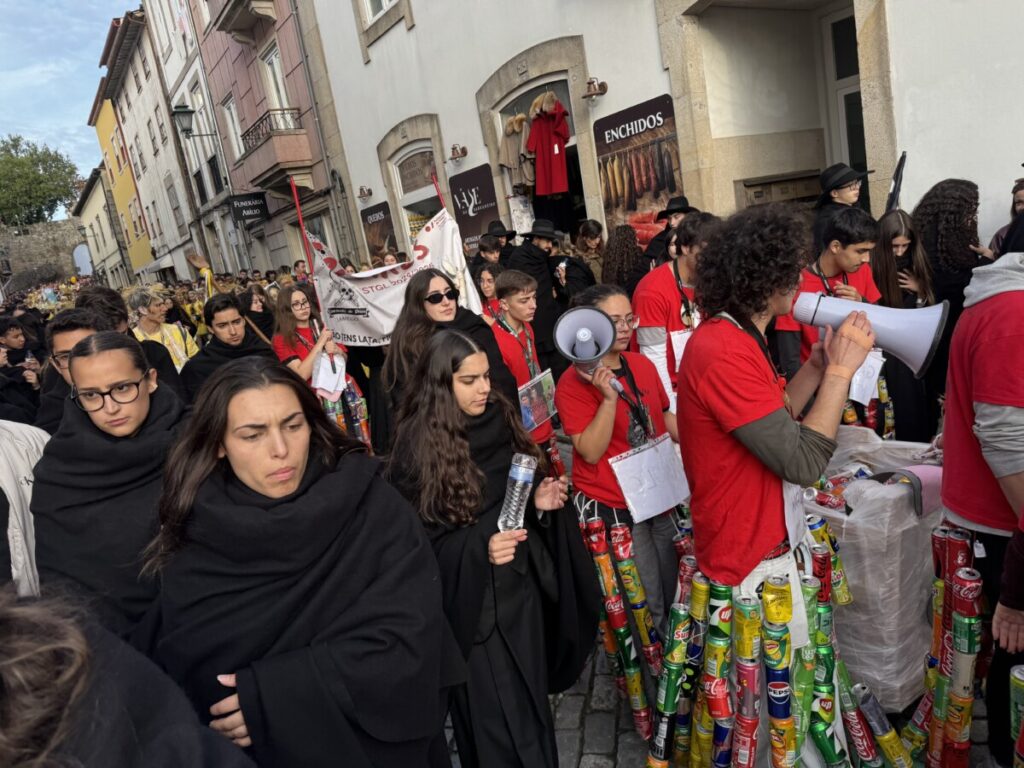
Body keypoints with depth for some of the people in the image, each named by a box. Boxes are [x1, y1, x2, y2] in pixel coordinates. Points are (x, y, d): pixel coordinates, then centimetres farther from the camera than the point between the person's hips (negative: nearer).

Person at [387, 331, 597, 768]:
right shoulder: (417, 444, -15)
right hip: (471, 596, -5)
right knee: (493, 711, 8)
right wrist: (478, 547, -26)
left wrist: (540, 501, -10)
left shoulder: (501, 419, -1)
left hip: (520, 583, 5)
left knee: (530, 695, 20)